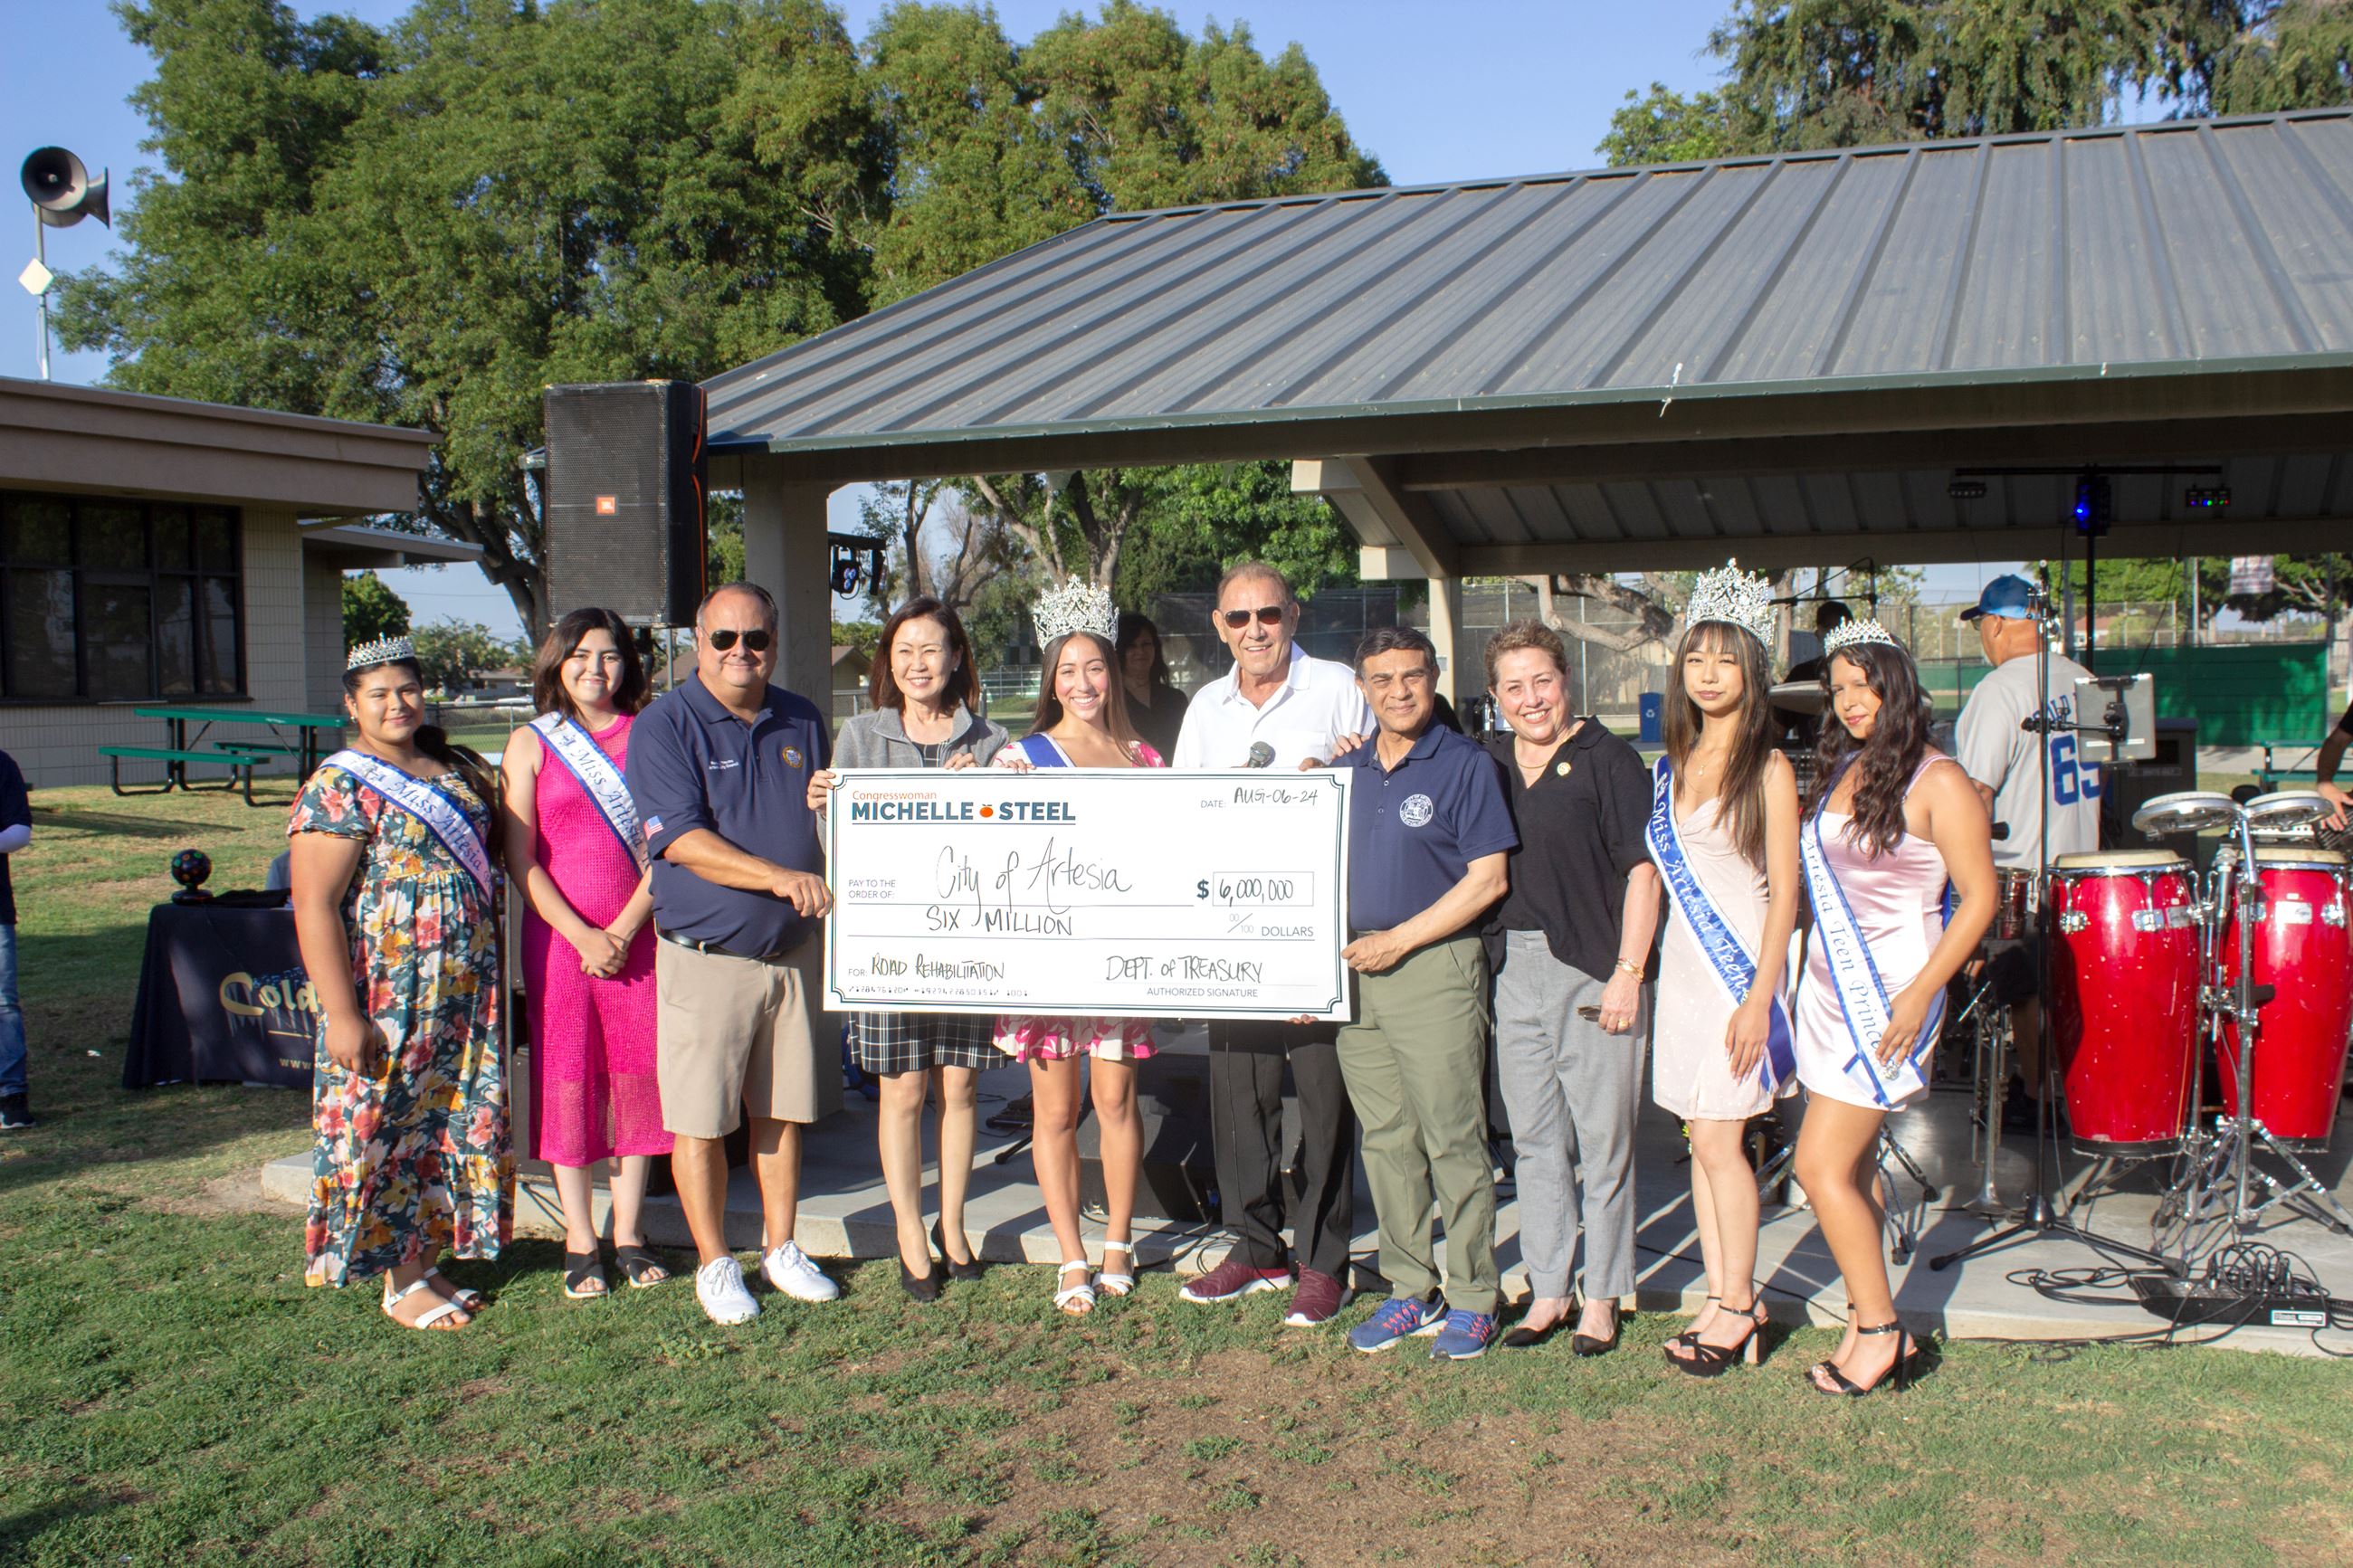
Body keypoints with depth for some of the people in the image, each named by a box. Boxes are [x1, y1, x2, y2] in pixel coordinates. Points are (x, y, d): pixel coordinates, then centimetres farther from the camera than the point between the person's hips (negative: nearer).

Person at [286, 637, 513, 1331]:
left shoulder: (452, 767, 11)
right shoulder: (339, 789, -10)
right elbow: (314, 907, -15)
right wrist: (341, 1014, -20)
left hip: (466, 994, 7)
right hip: (389, 1000, -7)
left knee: (459, 1127, 11)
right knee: (386, 1131, 2)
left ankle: (428, 1262, 25)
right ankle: (401, 1284, 14)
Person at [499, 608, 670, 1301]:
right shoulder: (530, 744, 4)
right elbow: (521, 859, -1)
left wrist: (622, 930, -10)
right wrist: (582, 936, -11)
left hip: (636, 937, 1)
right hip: (558, 936, -1)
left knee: (638, 1079, 3)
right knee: (567, 1083, 3)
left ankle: (629, 1233, 15)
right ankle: (580, 1242, 12)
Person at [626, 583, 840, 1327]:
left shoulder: (801, 721, 10)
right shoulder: (663, 725, -7)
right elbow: (681, 841, -17)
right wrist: (779, 877, -24)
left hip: (793, 951, 5)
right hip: (706, 954, -4)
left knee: (785, 1109, 12)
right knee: (701, 1119, 2)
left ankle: (781, 1247, 27)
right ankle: (714, 1264, 17)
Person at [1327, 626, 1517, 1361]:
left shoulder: (1466, 764, -4)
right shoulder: (1349, 771, 14)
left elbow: (1487, 879, -9)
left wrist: (1398, 941, -12)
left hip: (1436, 967, -6)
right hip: (1356, 973, 6)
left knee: (1453, 1141, -2)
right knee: (1386, 1141, 10)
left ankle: (1472, 1300, 10)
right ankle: (1410, 1290, 21)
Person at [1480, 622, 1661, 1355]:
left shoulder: (1606, 759, -4)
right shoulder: (1487, 763, 11)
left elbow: (1642, 870, -6)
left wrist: (1627, 972, -12)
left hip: (1591, 969, -5)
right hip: (1514, 970, 5)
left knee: (1602, 1137, 3)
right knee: (1534, 1137, 11)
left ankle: (1603, 1297, 15)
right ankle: (1546, 1289, 22)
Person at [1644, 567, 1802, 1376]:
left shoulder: (1767, 768, -7)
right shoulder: (1673, 766, 11)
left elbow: (1784, 892, -10)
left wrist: (1759, 997, -16)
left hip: (1740, 967, -6)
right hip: (1682, 965, 6)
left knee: (1718, 1139, -7)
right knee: (1703, 1139, 8)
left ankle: (1739, 1304, 6)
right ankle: (1720, 1297, 15)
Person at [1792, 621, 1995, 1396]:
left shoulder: (1936, 782, -10)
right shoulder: (1839, 771, 12)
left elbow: (1979, 898, -12)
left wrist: (1919, 995, -19)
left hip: (1889, 995, -7)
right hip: (1829, 985, 7)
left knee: (1822, 1167, -8)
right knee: (1852, 1166, 10)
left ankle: (1880, 1329, 6)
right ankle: (1868, 1325, 20)